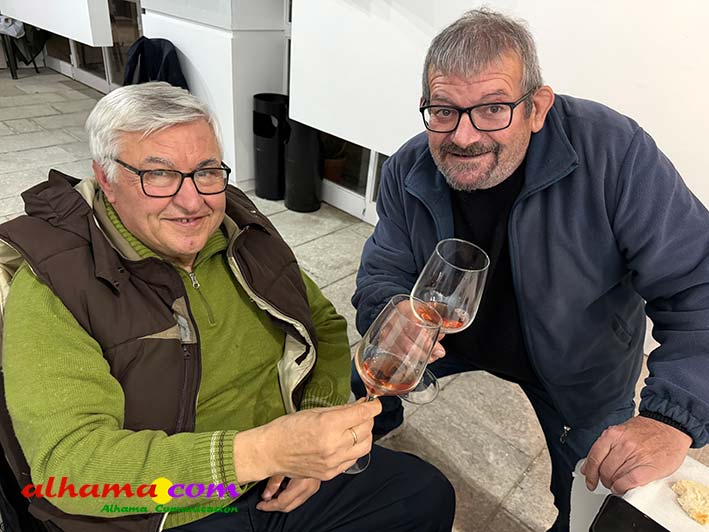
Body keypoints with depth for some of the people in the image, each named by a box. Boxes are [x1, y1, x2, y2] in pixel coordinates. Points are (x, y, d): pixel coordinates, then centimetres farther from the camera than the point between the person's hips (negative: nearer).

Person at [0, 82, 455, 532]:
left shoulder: (243, 231, -2)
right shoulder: (52, 284, -17)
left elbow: (326, 326, 6)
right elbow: (67, 461, -25)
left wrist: (316, 430, -10)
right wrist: (260, 451, -37)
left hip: (286, 483, 4)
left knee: (427, 493, 1)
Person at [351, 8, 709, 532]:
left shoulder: (614, 152, -31)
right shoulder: (408, 172, -19)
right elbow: (382, 276, -16)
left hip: (580, 362, -1)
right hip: (459, 334, 2)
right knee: (365, 380, 2)